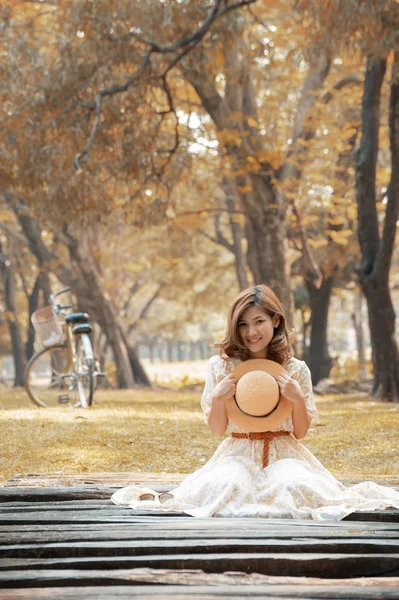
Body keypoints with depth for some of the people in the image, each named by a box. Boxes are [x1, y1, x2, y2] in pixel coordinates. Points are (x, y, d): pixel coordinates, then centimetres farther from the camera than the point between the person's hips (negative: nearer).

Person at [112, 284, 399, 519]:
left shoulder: (295, 370, 0)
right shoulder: (221, 366, 0)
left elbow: (301, 433, 3)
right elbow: (217, 430, 3)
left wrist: (298, 399, -16)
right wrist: (219, 399, -17)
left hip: (283, 453, 1)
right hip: (239, 454, -1)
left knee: (295, 487, -33)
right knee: (224, 486, -36)